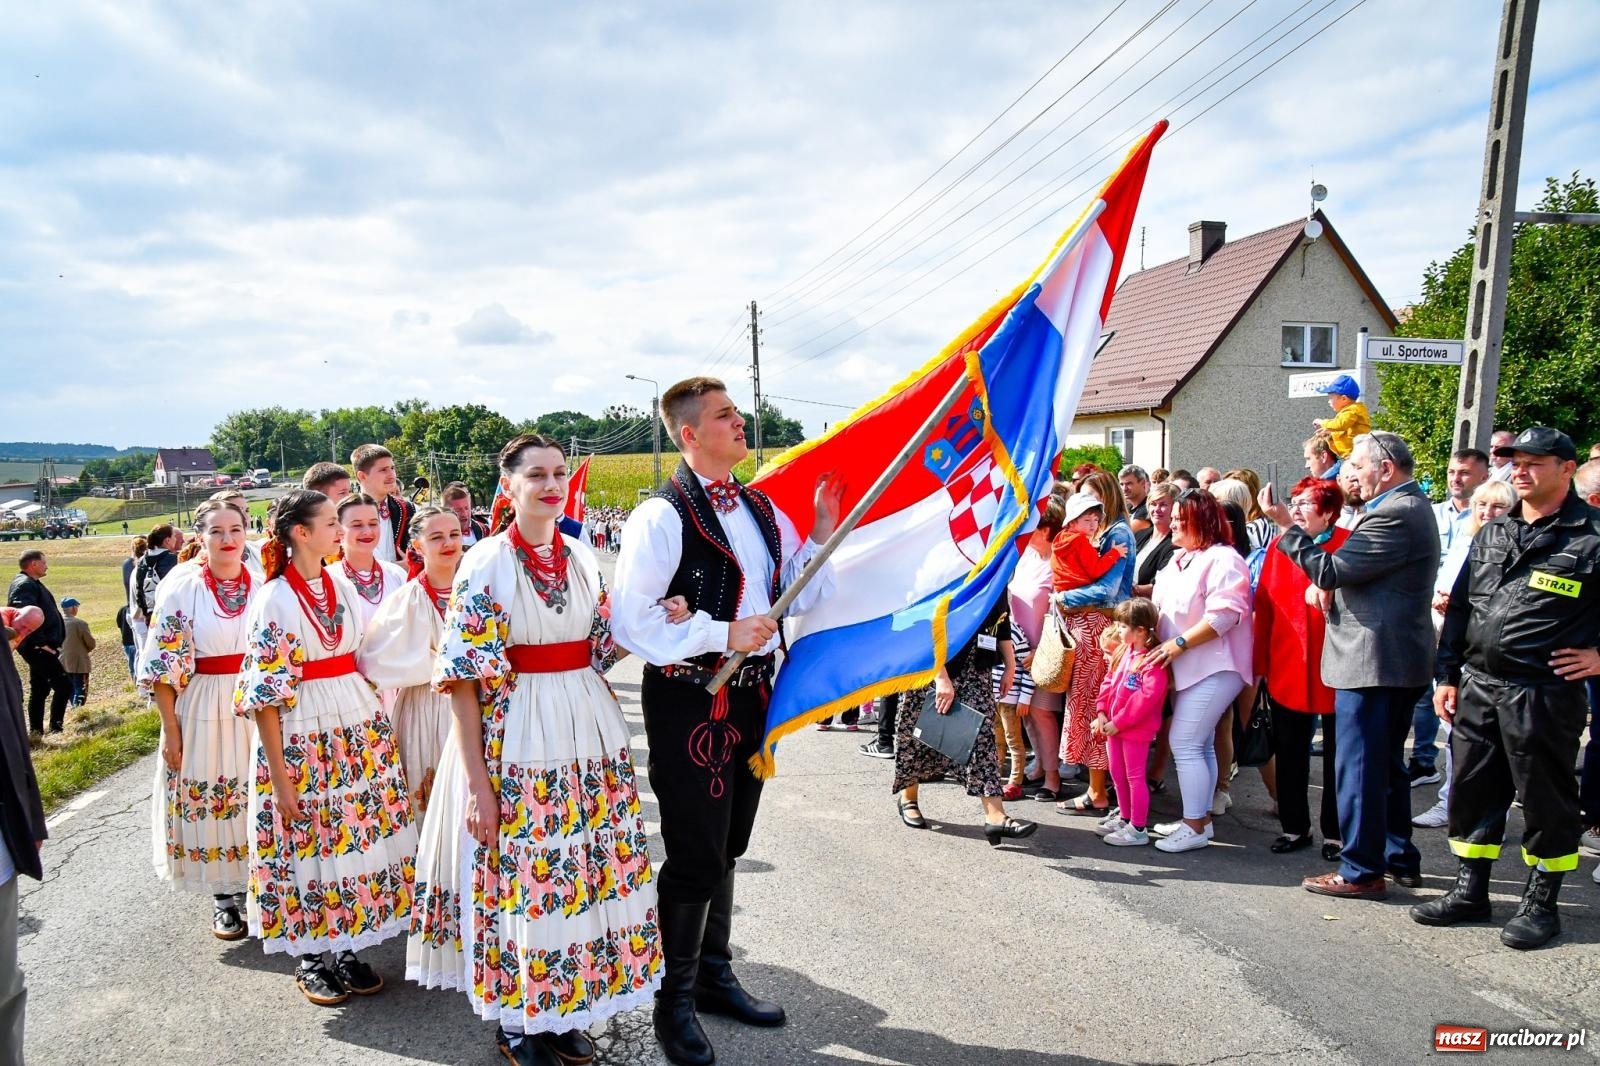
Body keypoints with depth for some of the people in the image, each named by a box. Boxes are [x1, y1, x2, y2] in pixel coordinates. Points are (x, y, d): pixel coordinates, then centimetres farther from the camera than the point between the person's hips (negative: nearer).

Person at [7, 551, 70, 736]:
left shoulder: (32, 583, 17)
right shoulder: (24, 585, -15)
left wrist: (43, 642, 18)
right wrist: (41, 643, -25)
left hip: (39, 647, 11)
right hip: (38, 648, -11)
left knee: (40, 690, 15)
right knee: (64, 686, -12)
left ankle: (36, 732, 21)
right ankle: (55, 730, -9)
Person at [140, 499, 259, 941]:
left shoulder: (263, 585, 1)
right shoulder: (181, 587, -6)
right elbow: (163, 664, -5)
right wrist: (170, 728, -7)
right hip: (203, 709, -2)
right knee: (210, 800, 6)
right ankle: (224, 897, 22)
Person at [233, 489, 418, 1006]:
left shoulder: (342, 583, 7)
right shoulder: (274, 599, -12)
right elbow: (264, 695, -12)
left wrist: (378, 722, 14)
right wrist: (279, 776, -13)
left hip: (359, 726, 6)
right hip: (303, 735, -6)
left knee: (360, 826, 9)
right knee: (308, 841, 5)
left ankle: (346, 949, 24)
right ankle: (310, 959, 24)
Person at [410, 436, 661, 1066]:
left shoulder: (583, 559, 8)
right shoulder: (485, 565, -9)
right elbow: (462, 678, -11)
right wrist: (477, 781, -14)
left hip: (585, 732, 6)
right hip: (515, 738, -5)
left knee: (587, 867, 11)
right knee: (516, 874, 3)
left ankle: (561, 1011, 31)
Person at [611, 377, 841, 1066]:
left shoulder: (761, 509, 8)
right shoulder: (661, 517, -15)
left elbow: (801, 599, 10)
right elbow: (630, 623, -20)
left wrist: (823, 531, -2)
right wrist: (724, 634, -21)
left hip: (750, 696, 7)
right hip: (689, 703, -7)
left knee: (726, 849, 20)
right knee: (694, 856, 3)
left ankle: (714, 976, 39)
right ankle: (674, 1002, 24)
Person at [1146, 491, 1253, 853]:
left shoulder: (1222, 559, -14)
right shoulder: (1181, 559, 15)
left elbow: (1225, 613, -24)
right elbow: (1165, 608, 24)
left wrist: (1179, 643, -23)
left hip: (1213, 667, -9)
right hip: (1186, 668, 9)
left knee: (1185, 743, -10)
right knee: (1200, 744, 14)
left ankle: (1194, 826, -1)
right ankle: (1200, 817, 23)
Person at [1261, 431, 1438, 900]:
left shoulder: (1395, 514, -18)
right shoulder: (1412, 507, 16)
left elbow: (1330, 571, -20)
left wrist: (1286, 526, -15)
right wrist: (1332, 591, 7)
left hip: (1372, 659, -11)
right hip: (1399, 657, 11)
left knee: (1358, 767, -3)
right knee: (1387, 764, 19)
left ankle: (1361, 871, 5)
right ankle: (1400, 858, 29)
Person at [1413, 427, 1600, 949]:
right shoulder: (1492, 533, 11)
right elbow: (1459, 607, 13)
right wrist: (1447, 676, 10)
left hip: (1544, 692, -6)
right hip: (1477, 686, 6)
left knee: (1545, 799, 7)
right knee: (1471, 789, 13)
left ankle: (1540, 903, 22)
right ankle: (1470, 891, 27)